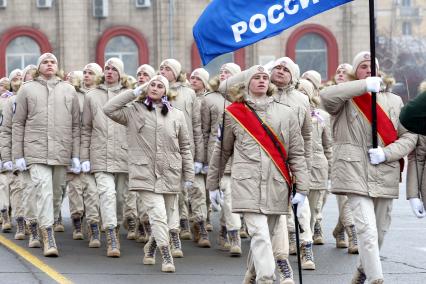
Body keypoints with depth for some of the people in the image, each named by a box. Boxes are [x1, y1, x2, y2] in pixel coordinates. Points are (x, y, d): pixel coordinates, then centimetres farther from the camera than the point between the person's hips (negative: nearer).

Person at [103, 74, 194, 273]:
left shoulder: (176, 115, 9)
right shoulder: (134, 111, 4)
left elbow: (185, 147, 12)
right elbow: (108, 109, -9)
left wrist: (189, 175, 9)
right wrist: (135, 92, -5)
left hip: (170, 176, 3)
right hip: (145, 175, -3)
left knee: (166, 219, 13)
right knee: (158, 214, -16)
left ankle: (151, 247, 39)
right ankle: (167, 258, -10)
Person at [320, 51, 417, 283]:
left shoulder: (393, 101, 14)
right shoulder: (346, 100, 4)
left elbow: (409, 136, 10)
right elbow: (327, 96, -19)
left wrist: (386, 153, -8)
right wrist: (365, 85, -20)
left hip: (385, 175, 4)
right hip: (356, 174, -4)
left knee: (380, 229, 13)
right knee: (367, 230, -16)